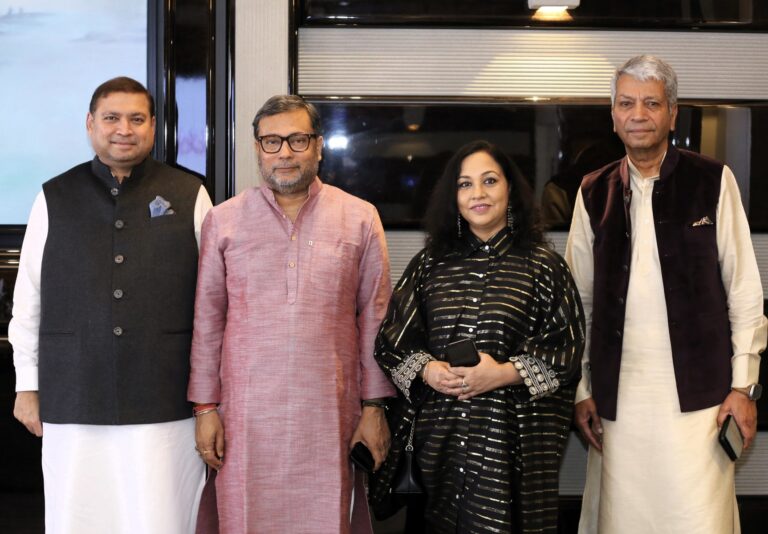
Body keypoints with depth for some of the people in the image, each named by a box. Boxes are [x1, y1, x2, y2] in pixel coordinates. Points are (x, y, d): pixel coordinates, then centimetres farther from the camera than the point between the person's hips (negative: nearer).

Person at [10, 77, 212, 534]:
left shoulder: (190, 197, 4)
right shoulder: (55, 199, 7)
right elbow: (29, 297, 10)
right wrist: (28, 386, 8)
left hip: (165, 404, -1)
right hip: (72, 404, 1)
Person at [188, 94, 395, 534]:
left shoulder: (360, 218, 4)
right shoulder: (224, 221, 6)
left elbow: (374, 318, 6)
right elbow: (208, 320, 8)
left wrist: (374, 406, 3)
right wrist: (206, 407, 5)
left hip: (331, 412, 0)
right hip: (248, 413, 1)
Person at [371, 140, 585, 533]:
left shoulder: (541, 264, 1)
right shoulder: (430, 264, 9)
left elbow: (567, 347, -3)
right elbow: (392, 337, 10)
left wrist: (502, 373, -14)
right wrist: (427, 370, -9)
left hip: (513, 438, -2)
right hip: (439, 435, 3)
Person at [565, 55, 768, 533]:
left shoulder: (713, 181, 0)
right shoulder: (595, 193, 7)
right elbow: (581, 298, 9)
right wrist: (583, 389, 6)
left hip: (696, 392, -2)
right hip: (618, 397, 2)